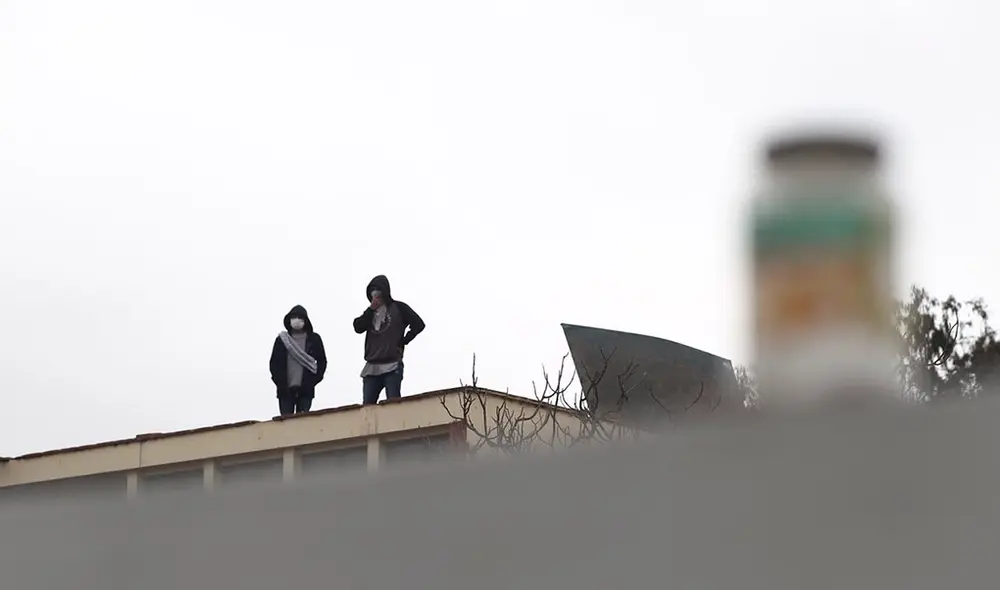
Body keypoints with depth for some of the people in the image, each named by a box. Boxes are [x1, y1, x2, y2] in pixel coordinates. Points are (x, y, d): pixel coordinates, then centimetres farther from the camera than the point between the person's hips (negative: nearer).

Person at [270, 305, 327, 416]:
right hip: (285, 390, 1)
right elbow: (274, 362, 8)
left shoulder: (314, 339, 6)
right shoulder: (282, 339, 8)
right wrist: (279, 382, -5)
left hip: (306, 390, -1)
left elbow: (322, 361, 8)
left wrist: (313, 380, -4)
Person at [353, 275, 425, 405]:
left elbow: (418, 324, -1)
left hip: (392, 366, -5)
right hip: (371, 367, 5)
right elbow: (358, 327, 6)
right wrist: (371, 309, -1)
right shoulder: (370, 311, 20)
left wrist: (402, 342, -4)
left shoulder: (398, 307, 6)